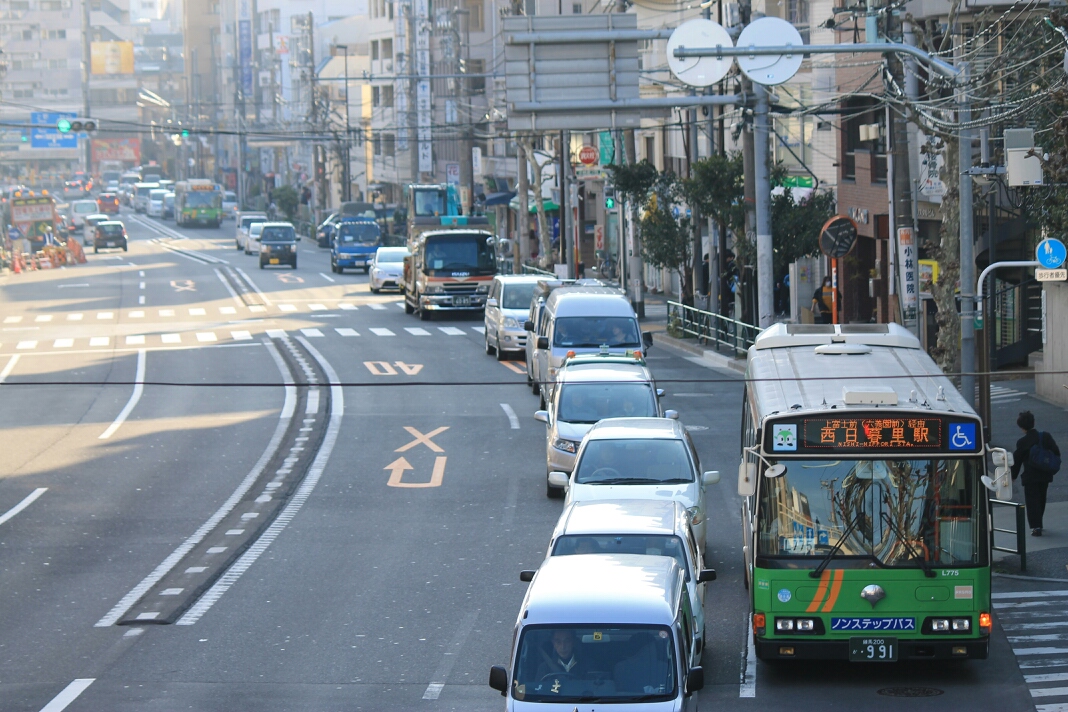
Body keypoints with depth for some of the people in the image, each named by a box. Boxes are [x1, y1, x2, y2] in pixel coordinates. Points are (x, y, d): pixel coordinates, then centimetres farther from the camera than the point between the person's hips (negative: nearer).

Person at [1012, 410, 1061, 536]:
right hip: (1045, 475, 5)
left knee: (1032, 501, 1)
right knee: (1041, 499, 19)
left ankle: (1036, 527, -7)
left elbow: (1017, 461, -5)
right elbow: (1056, 453, 1)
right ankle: (1037, 524, 31)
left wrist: (1013, 476, 8)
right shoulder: (1046, 436, -3)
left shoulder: (1022, 442, -12)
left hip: (1030, 477, -4)